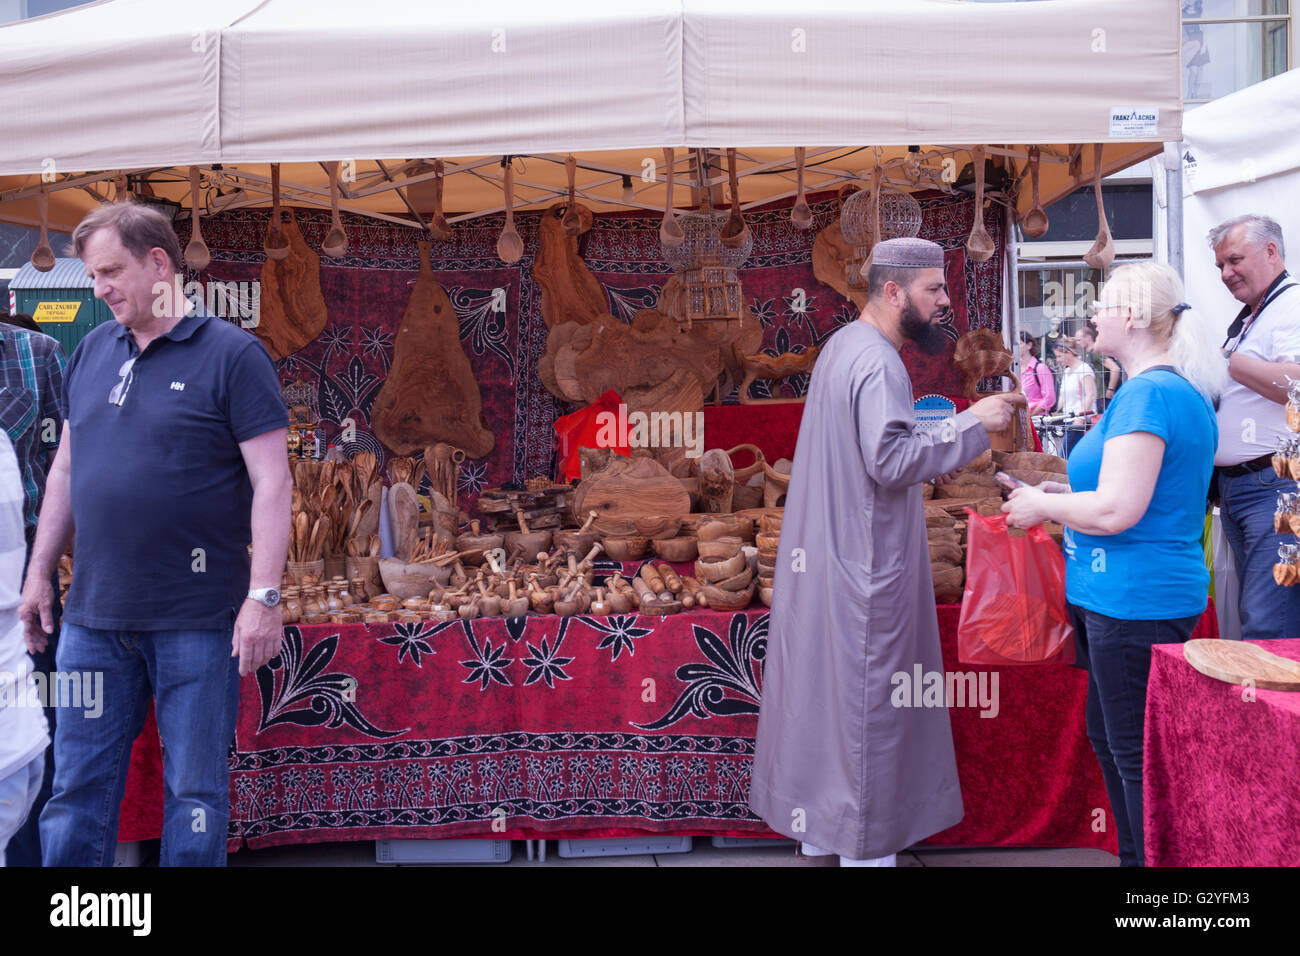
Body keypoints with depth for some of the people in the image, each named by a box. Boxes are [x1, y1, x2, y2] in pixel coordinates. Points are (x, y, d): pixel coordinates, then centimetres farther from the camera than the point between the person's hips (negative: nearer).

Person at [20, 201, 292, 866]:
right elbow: (65, 470, 19)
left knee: (195, 789, 6)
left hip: (196, 619, -5)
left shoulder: (231, 354, -7)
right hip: (92, 618, 6)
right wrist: (39, 573, 16)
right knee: (78, 787, 12)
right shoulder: (91, 352, 12)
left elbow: (271, 480, -11)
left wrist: (264, 596, -17)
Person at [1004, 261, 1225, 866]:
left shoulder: (1147, 394, -19)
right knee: (1108, 738, 21)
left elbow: (1116, 511, -24)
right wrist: (1066, 493, 16)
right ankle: (1134, 856, 32)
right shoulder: (1185, 393, 14)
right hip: (1144, 595, 11)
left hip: (1134, 602, -11)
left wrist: (1040, 505, -8)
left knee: (1137, 756, -1)